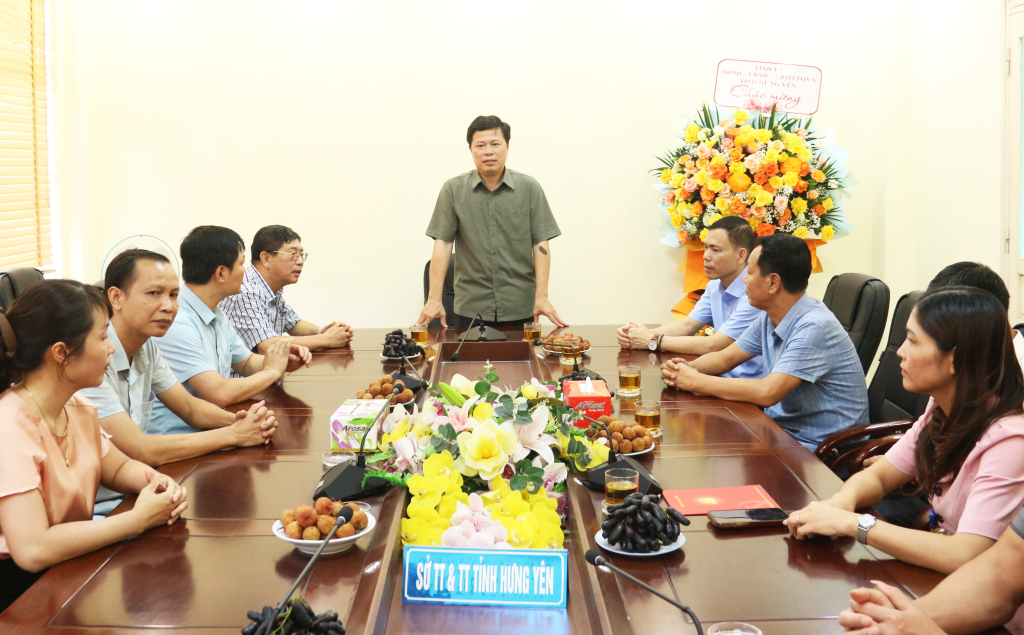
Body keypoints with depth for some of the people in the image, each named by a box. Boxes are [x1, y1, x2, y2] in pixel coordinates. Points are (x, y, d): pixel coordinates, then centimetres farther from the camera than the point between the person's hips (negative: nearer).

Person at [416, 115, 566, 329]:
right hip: (470, 308, 0)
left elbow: (540, 244, -1)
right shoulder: (453, 190, 1)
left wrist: (542, 297, -9)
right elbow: (442, 244, -1)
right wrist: (434, 299, -8)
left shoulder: (529, 188, 1)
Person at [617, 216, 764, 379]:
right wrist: (647, 333, -5)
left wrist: (653, 341, -15)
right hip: (723, 376, 7)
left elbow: (712, 346, -21)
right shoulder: (715, 286, 9)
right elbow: (687, 326, 14)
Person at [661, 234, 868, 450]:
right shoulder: (770, 318, 3)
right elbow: (725, 358, 14)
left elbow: (767, 392, -31)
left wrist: (696, 381, -22)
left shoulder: (814, 326, -24)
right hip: (780, 426, 8)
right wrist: (687, 368, -8)